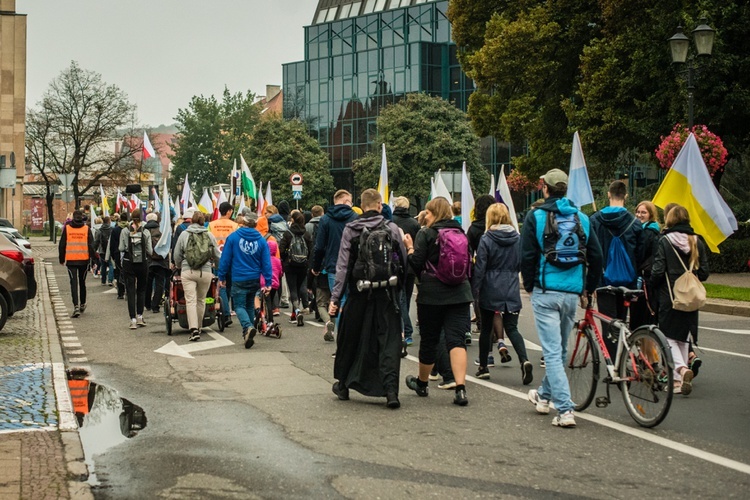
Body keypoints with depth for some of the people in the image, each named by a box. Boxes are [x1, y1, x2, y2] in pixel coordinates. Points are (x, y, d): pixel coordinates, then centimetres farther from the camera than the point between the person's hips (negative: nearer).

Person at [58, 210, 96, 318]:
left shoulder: (66, 228, -1)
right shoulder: (87, 229, -1)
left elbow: (61, 245, 3)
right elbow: (91, 245, -3)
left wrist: (61, 259, 12)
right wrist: (93, 258, 4)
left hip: (71, 260, -1)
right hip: (84, 260, 1)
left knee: (74, 283, -2)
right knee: (82, 282, 17)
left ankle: (76, 306, -15)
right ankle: (82, 304, 30)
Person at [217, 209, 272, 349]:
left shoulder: (233, 237, -7)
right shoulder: (261, 240, -1)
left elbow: (225, 259, -4)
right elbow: (266, 263, -2)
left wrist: (222, 277, 5)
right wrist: (268, 282, 2)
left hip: (239, 279, -3)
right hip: (255, 279, 4)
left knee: (239, 306, 1)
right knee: (250, 306, 19)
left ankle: (248, 327, -25)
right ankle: (248, 334, 23)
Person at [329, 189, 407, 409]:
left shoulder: (350, 230, -2)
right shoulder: (392, 228, 0)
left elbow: (343, 265, -4)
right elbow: (404, 261, 3)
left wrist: (335, 297, -3)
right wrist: (398, 287, 18)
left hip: (360, 293, 1)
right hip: (387, 291, 0)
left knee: (350, 338, 15)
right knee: (389, 340, 1)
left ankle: (342, 384, 29)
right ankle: (390, 389, -11)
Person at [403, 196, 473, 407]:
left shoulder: (426, 234, -7)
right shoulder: (461, 234, 8)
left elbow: (416, 264, -10)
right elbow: (468, 264, 14)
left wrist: (410, 247, 5)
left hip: (432, 295, -3)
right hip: (459, 294, 3)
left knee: (428, 340, 11)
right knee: (457, 340, -3)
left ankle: (422, 383, 30)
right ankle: (460, 388, -16)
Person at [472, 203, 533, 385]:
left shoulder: (486, 239, -9)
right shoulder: (518, 238, 1)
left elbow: (479, 267, -9)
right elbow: (521, 264, 9)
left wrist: (474, 290, -4)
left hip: (490, 290, -2)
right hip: (512, 290, 2)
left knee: (486, 328, 11)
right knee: (512, 328, 3)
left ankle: (483, 367, 20)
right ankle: (524, 360, -20)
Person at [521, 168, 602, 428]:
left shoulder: (536, 217, -4)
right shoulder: (581, 218, 7)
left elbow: (527, 256, -5)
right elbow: (596, 256, 7)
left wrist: (529, 285, 9)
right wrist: (590, 288, 18)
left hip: (545, 292, -4)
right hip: (572, 292, 4)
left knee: (552, 352, -4)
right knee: (560, 349, 19)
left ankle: (565, 410, -12)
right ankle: (544, 395, 37)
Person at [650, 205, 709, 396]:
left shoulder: (665, 241, -10)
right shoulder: (697, 242, 3)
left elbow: (658, 271, -13)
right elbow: (704, 273, 3)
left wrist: (651, 285, 6)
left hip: (669, 296, -4)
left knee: (669, 336, 4)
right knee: (684, 337, 14)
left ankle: (681, 368, -20)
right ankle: (679, 379, 15)